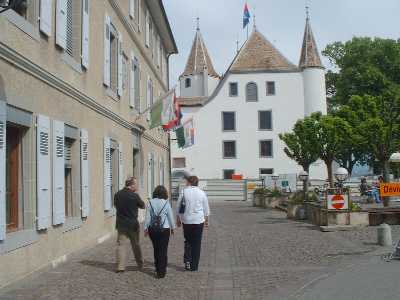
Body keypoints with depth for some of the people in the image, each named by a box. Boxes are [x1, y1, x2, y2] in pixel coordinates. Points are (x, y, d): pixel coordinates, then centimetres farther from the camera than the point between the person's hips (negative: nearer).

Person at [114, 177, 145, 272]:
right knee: (136, 244, 12)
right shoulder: (134, 196, -15)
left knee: (121, 244, 5)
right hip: (133, 224, -2)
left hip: (121, 224, 2)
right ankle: (140, 265, 24)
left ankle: (120, 266, 0)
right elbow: (142, 206, 0)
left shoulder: (117, 195, -2)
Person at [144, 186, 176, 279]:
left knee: (156, 249, 16)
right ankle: (162, 272, 1)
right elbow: (170, 217, -2)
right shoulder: (166, 203, -8)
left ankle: (158, 269, 26)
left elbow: (147, 217, -1)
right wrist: (172, 228, 11)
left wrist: (146, 228, 7)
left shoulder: (150, 203, -3)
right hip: (164, 229, -3)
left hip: (153, 229, 3)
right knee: (163, 250, 3)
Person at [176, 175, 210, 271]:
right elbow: (206, 208, 8)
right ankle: (194, 266, 10)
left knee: (188, 241, 17)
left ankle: (187, 260, 4)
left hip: (186, 221, 0)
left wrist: (178, 219, 14)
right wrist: (206, 220, 20)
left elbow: (178, 207, 1)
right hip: (198, 220, 0)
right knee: (197, 243, 7)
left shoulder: (184, 192, -4)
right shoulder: (202, 193, 0)